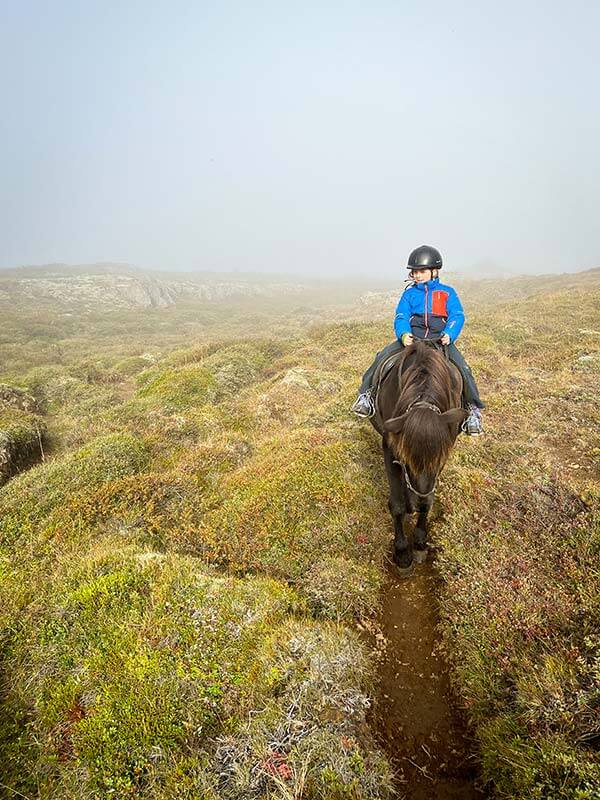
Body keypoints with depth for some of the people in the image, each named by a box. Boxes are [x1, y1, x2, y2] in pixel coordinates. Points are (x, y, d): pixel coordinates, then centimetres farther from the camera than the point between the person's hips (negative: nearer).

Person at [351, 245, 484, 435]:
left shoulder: (447, 293, 9)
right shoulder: (409, 293, 13)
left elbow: (457, 316, -1)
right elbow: (401, 317, 1)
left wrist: (449, 334, -23)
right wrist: (403, 334, -22)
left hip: (440, 339, -1)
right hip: (411, 338, 1)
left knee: (462, 367, -20)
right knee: (382, 357, -20)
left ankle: (473, 409, -6)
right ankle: (367, 394, -10)